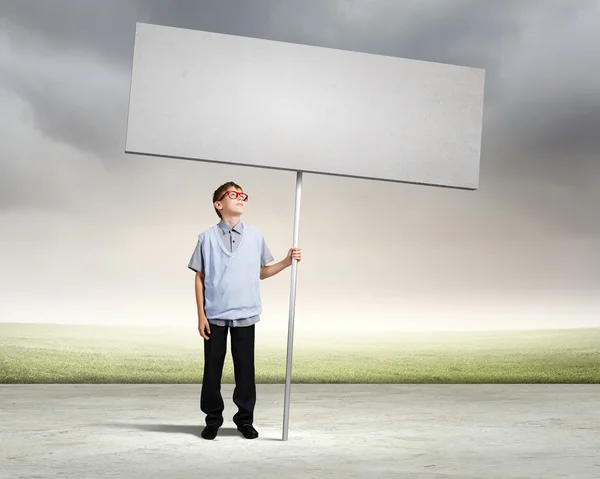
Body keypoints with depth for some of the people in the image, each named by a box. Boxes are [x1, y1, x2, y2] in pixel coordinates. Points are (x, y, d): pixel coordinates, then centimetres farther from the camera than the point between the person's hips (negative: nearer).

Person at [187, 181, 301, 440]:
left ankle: (245, 419, 20)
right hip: (215, 315, -1)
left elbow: (261, 272, 12)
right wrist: (200, 314, -3)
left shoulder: (255, 236, 6)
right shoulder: (207, 237, 0)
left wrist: (287, 261, -2)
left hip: (245, 315, 2)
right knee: (213, 367, 6)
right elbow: (200, 277, 1)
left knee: (245, 367, 6)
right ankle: (213, 419, 19)